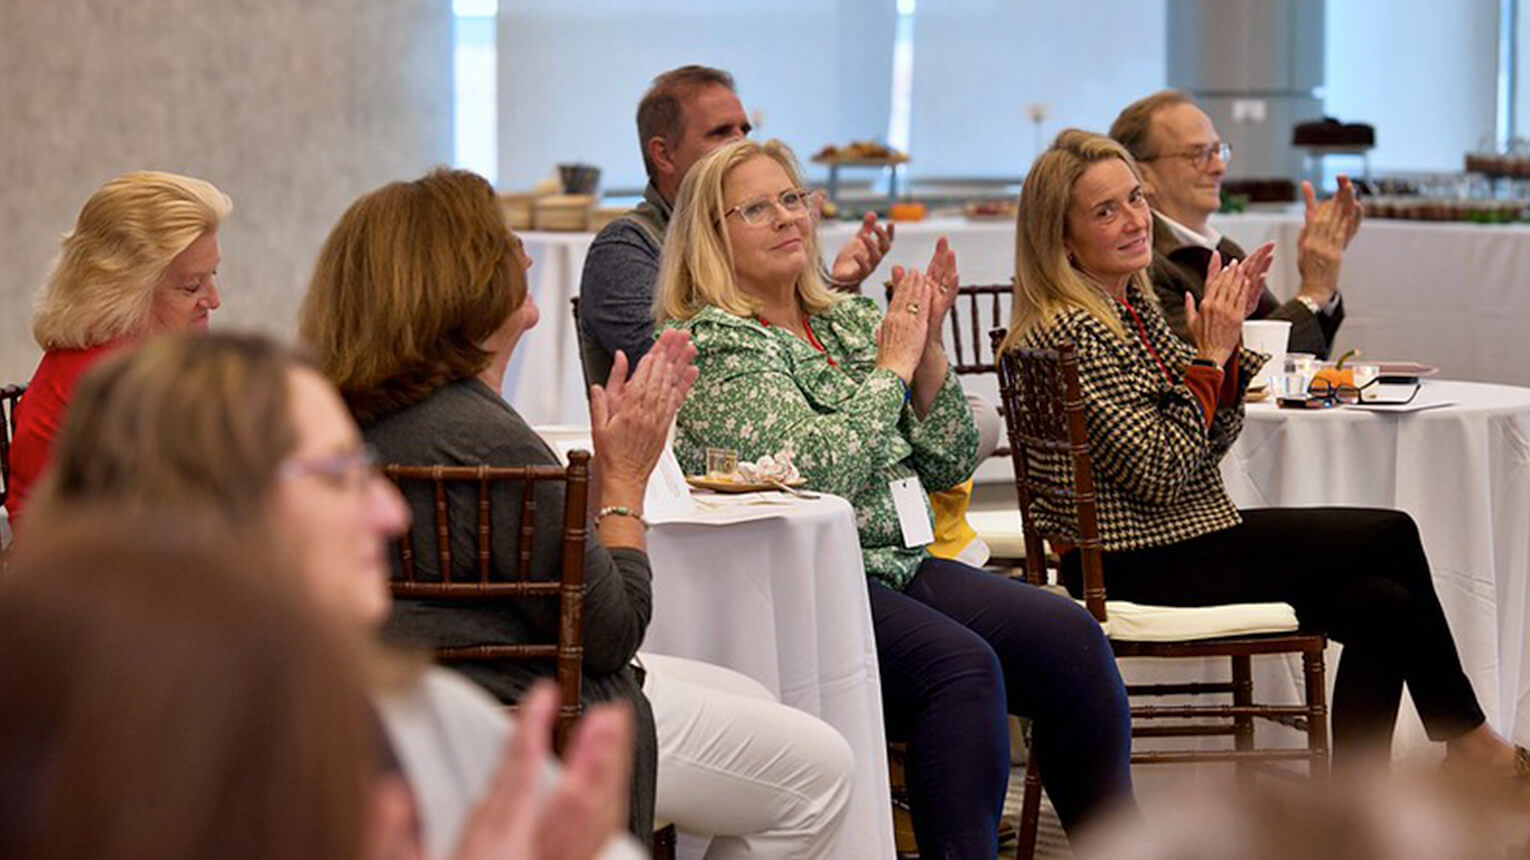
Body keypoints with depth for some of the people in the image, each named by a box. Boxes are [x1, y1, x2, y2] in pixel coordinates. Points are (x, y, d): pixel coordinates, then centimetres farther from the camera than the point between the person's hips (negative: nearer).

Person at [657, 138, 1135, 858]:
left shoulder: (852, 319, 18)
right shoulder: (712, 344, -4)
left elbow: (949, 466, 14)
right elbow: (816, 472, -18)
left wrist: (927, 348, 1)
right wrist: (893, 365, -8)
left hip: (903, 566, 7)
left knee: (1069, 637, -15)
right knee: (960, 664, -32)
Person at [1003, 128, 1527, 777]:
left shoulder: (1131, 303, 9)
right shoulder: (1069, 332, -20)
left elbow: (1211, 442, 11)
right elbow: (1161, 473, -23)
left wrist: (1227, 340, -3)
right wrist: (1209, 354, -17)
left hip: (1178, 542, 9)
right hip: (1140, 571, -9)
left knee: (1383, 607, -2)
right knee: (1391, 535, -6)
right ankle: (1466, 738, 11)